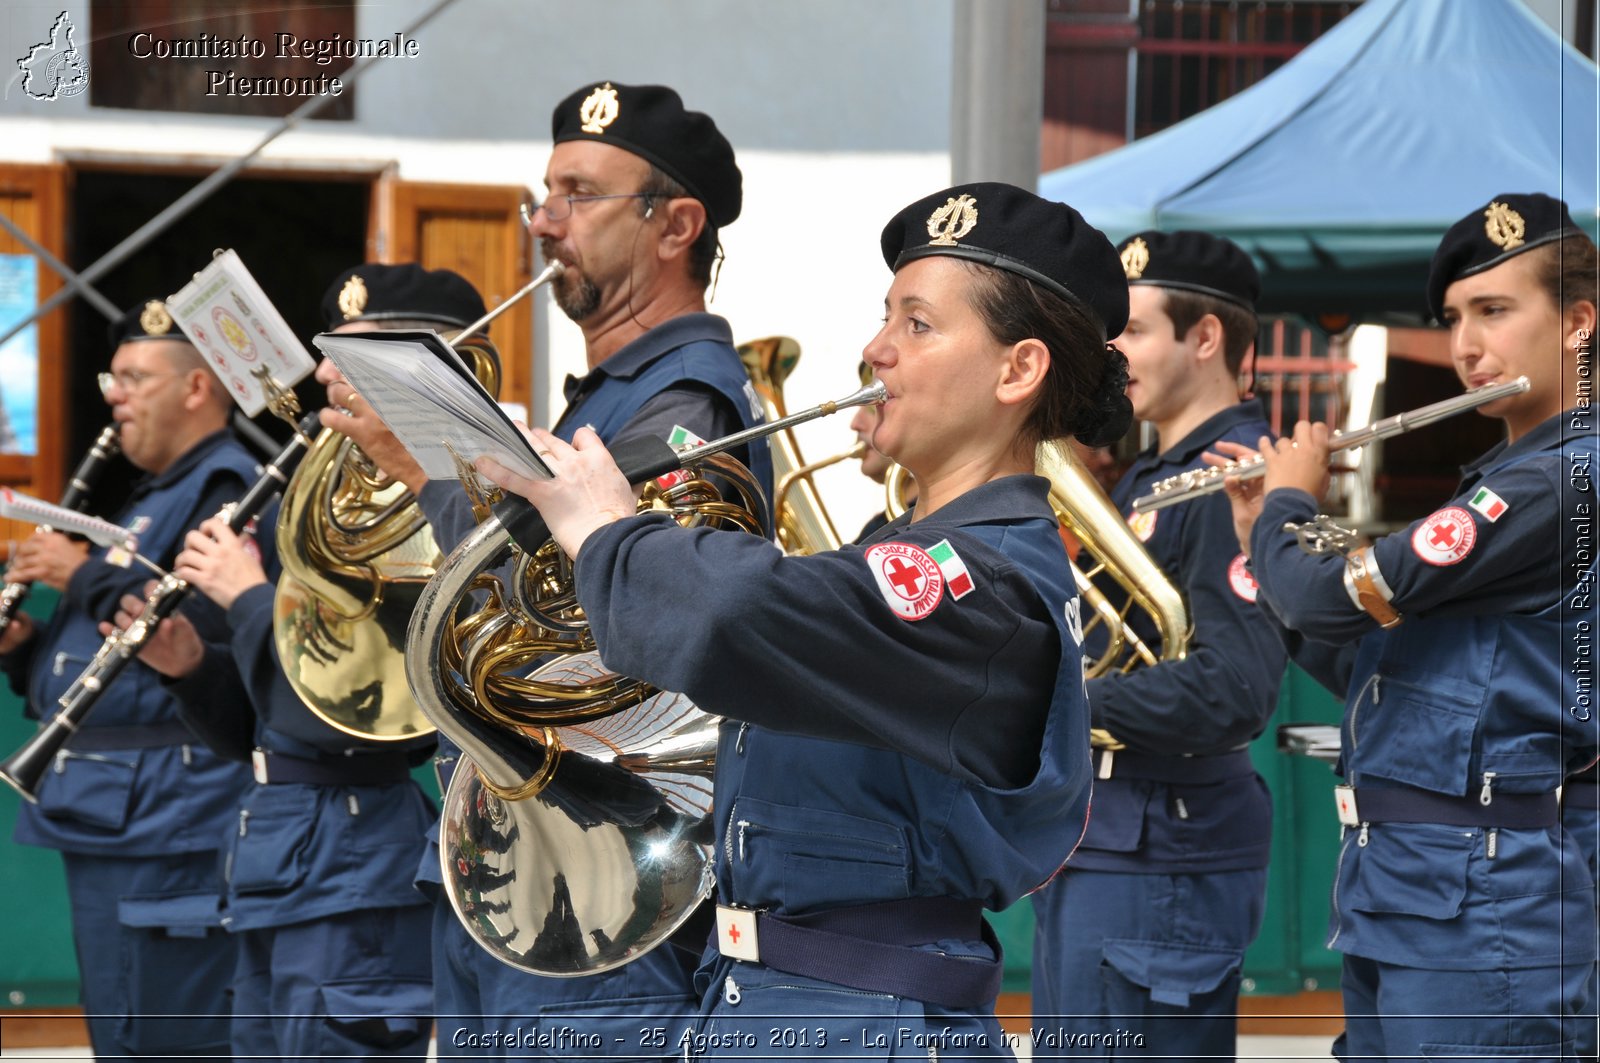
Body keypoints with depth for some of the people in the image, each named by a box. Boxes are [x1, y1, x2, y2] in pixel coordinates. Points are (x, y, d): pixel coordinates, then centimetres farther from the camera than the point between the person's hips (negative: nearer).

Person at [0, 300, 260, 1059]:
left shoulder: (223, 490, -9)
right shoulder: (154, 499, 24)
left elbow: (210, 622, -26)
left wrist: (87, 575, -17)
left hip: (164, 824, -11)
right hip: (107, 824, 11)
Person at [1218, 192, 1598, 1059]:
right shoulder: (1502, 479, 18)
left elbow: (1332, 598, -18)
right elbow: (1365, 664, 22)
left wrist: (1287, 505, 3)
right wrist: (1264, 541, 14)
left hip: (1478, 894, -10)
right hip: (1391, 886, 10)